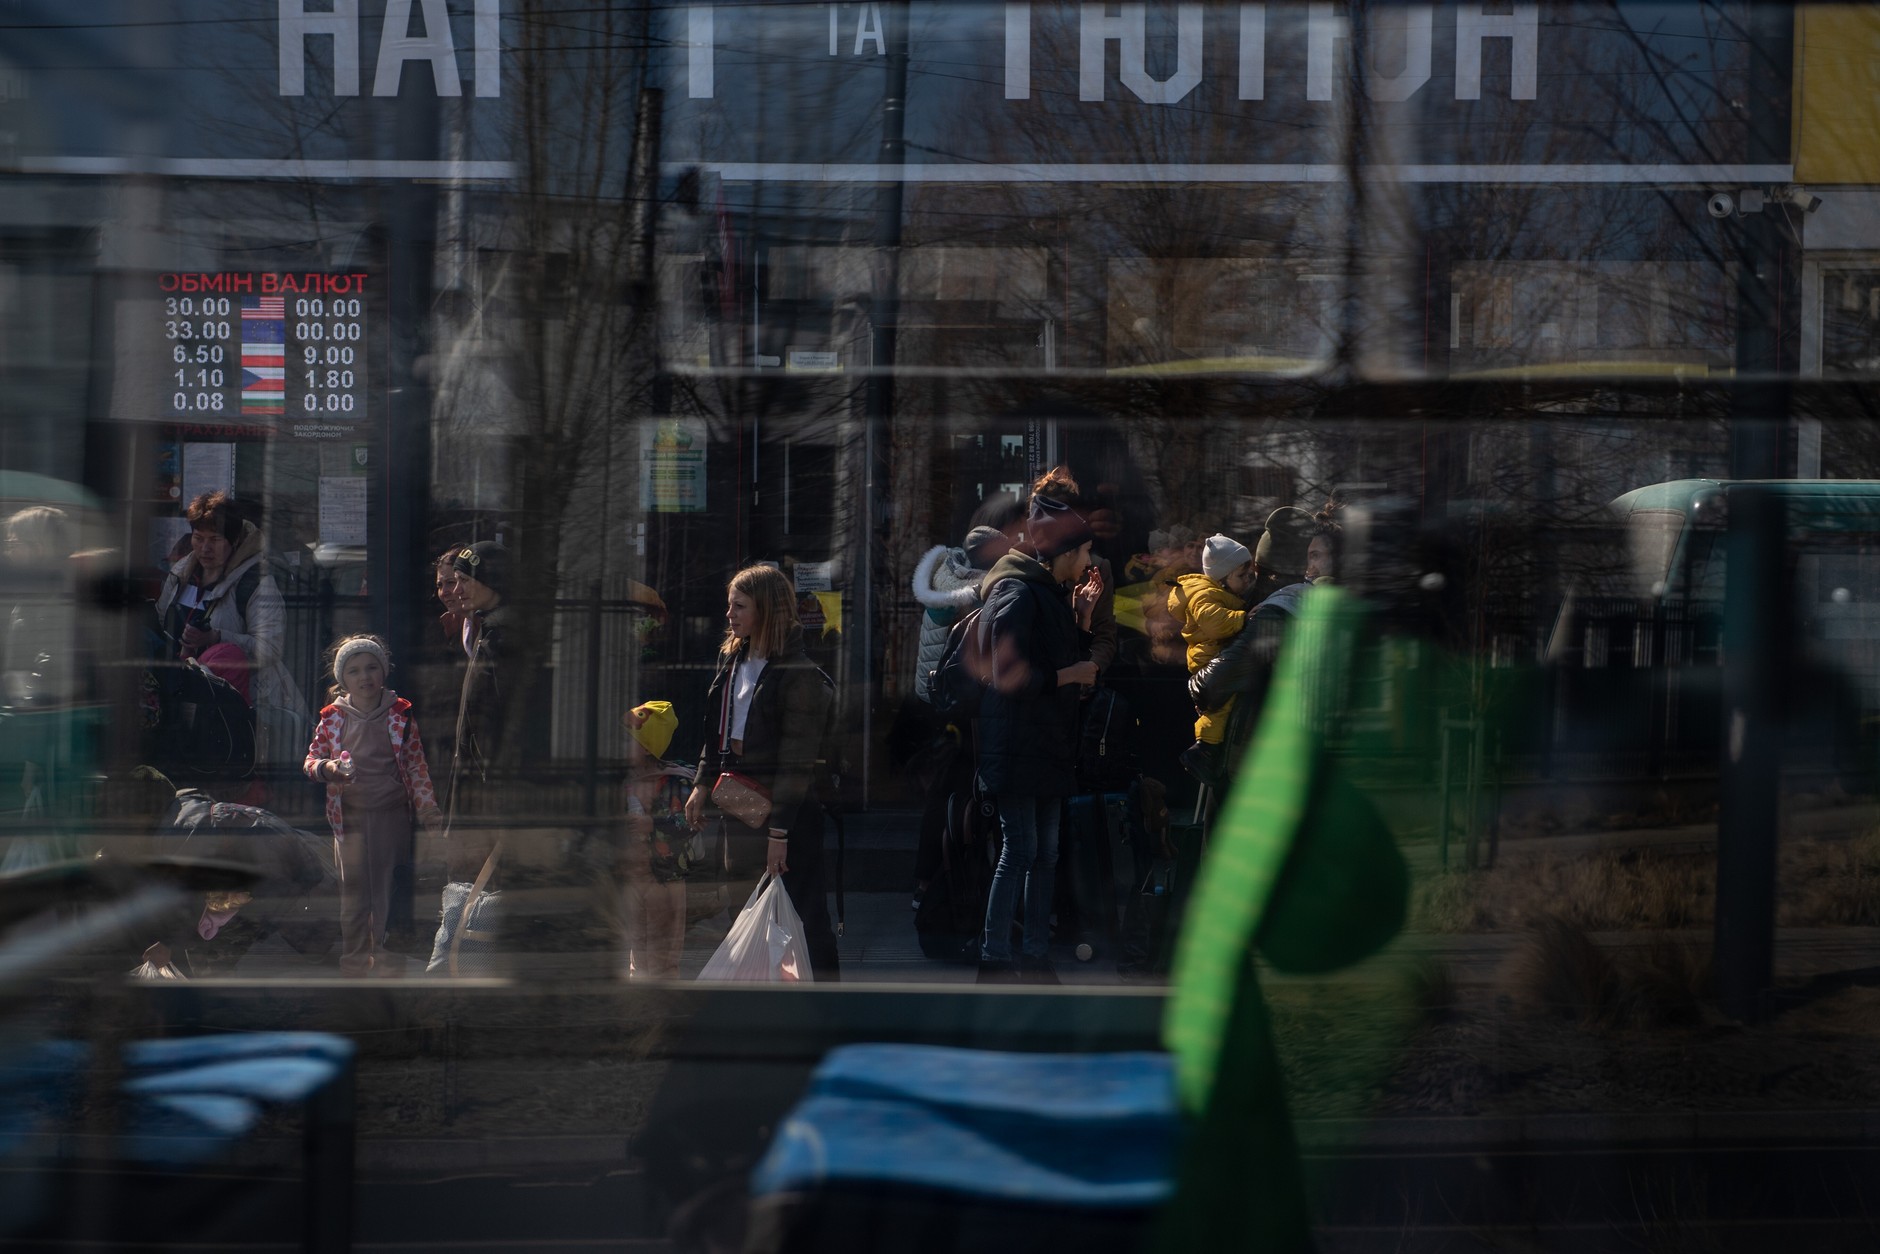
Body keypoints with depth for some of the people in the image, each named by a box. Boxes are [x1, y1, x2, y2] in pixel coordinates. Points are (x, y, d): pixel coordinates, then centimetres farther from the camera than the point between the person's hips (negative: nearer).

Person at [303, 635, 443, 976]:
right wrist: (325, 768, -19)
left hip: (392, 815, 0)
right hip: (350, 816, 1)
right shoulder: (333, 719, 1)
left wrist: (427, 808, -4)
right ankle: (354, 957, 16)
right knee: (353, 888, 5)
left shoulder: (400, 715, 0)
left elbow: (417, 765, 3)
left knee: (388, 887, 5)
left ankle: (385, 951, 19)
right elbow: (311, 760, 5)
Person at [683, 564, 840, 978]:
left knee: (803, 916, -2)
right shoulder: (732, 658, 8)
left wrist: (779, 830, -20)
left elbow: (797, 760, -18)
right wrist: (702, 784, 12)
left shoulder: (799, 674, -17)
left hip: (788, 810, -8)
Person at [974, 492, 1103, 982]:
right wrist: (1070, 675, -13)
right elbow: (1009, 675, -21)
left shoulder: (1049, 593, 17)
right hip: (1016, 744, -9)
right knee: (1020, 851, -9)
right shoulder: (1017, 594, -14)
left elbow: (1069, 656, 19)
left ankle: (1035, 956, 14)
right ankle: (994, 959, -4)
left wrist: (1083, 615, 8)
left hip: (1048, 743, 9)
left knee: (1044, 854, 9)